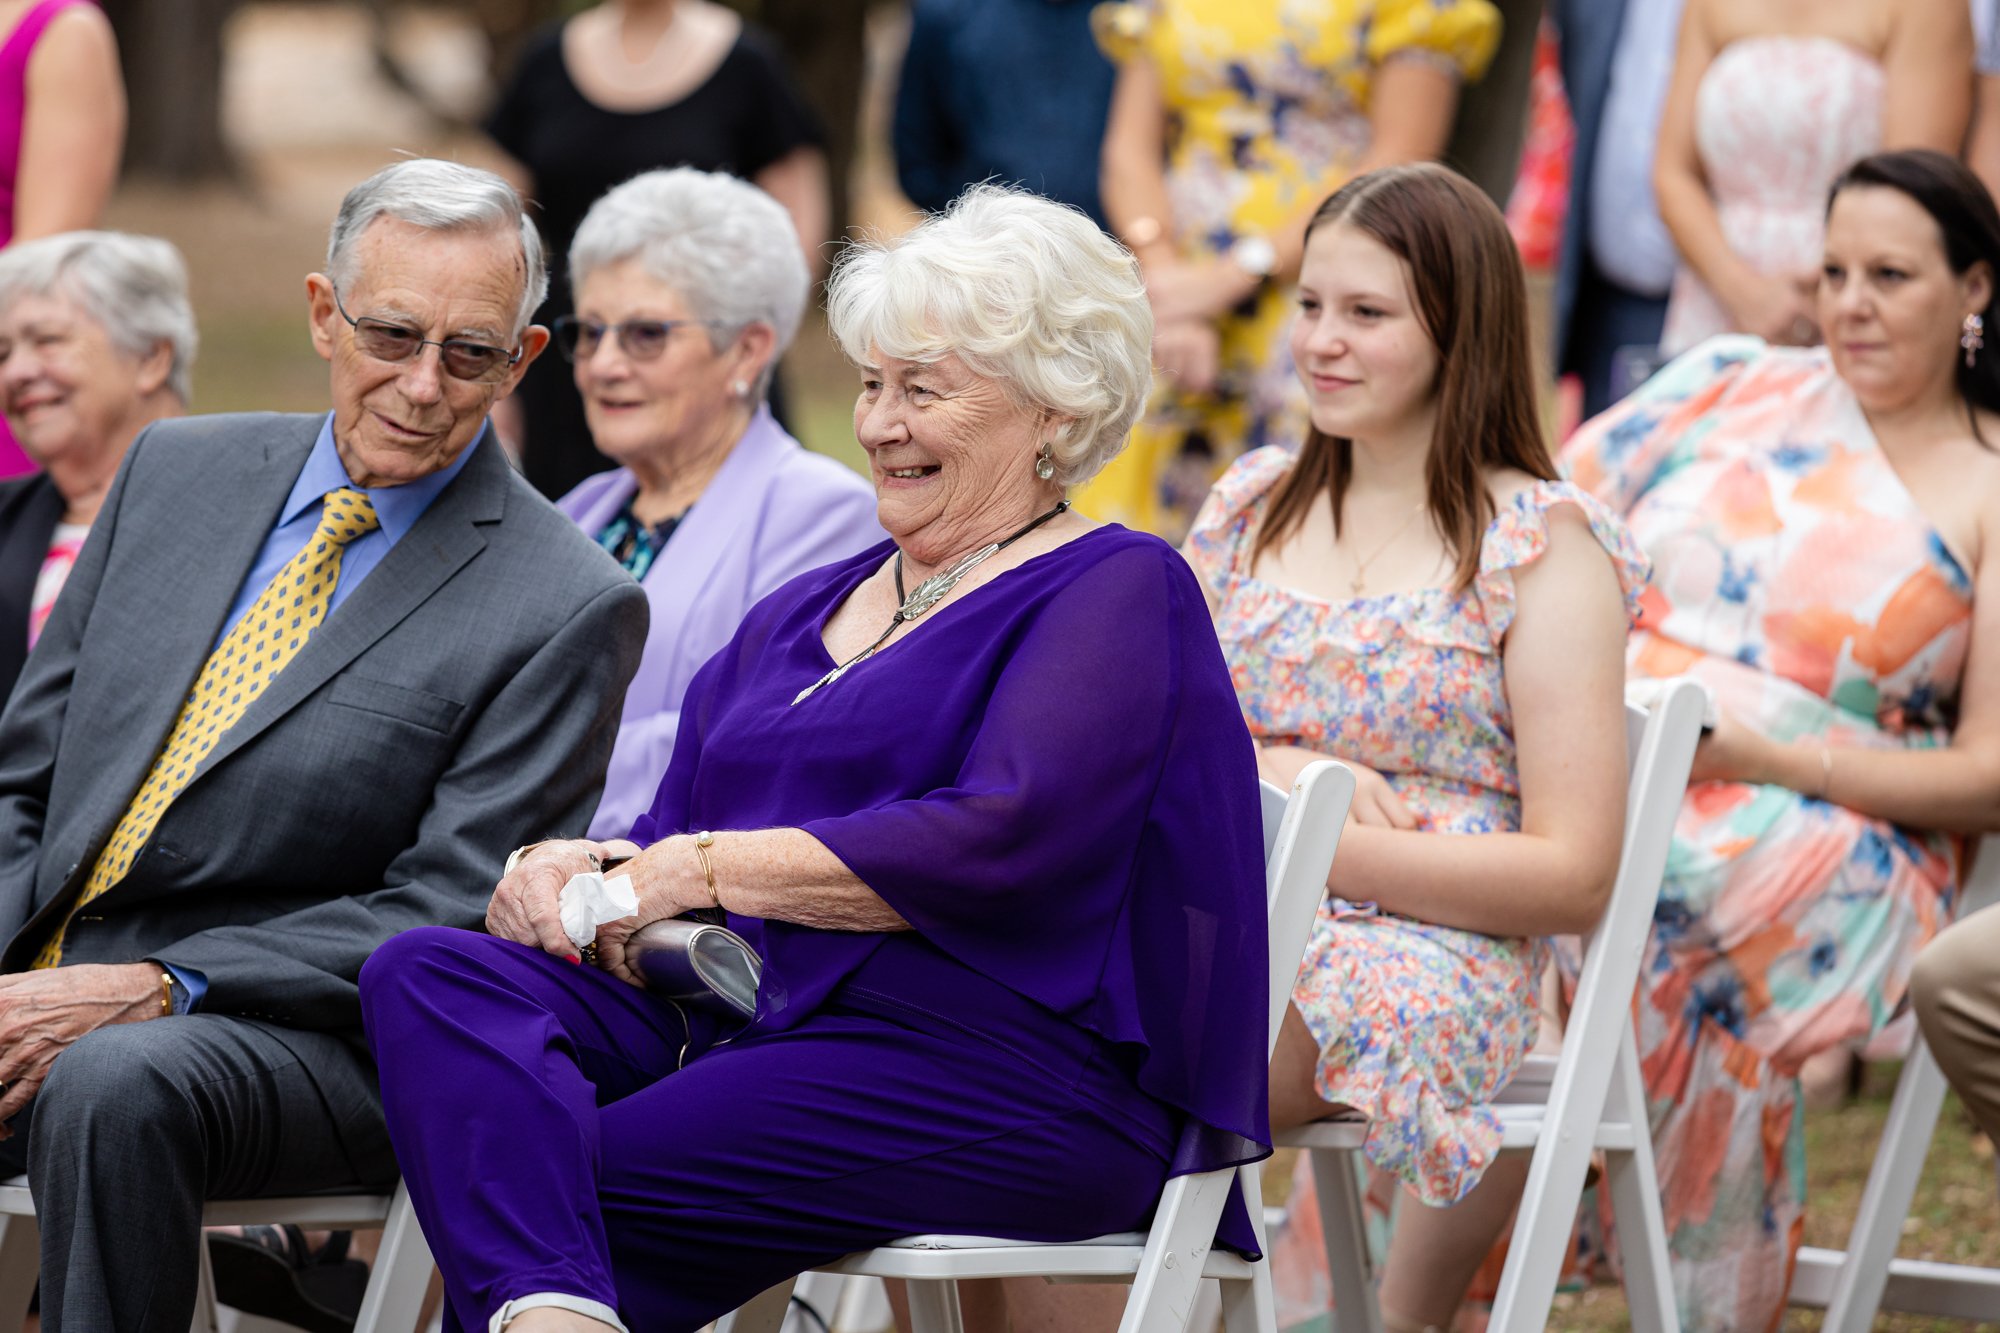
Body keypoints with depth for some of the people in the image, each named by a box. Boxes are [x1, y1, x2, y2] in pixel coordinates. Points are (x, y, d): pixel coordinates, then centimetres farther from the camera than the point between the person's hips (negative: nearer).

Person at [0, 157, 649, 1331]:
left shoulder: (567, 610, -4)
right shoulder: (177, 473, 13)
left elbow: (446, 923, -9)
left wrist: (152, 990, -19)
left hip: (299, 1036, -4)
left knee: (111, 1084, -36)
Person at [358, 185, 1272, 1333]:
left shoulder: (1119, 593, 1)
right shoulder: (804, 611, 26)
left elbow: (1003, 840, -15)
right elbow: (670, 836, 19)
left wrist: (710, 867, -12)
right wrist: (563, 873, -6)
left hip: (999, 1080, -7)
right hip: (741, 1021, 7)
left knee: (559, 1185, -28)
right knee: (432, 973, -22)